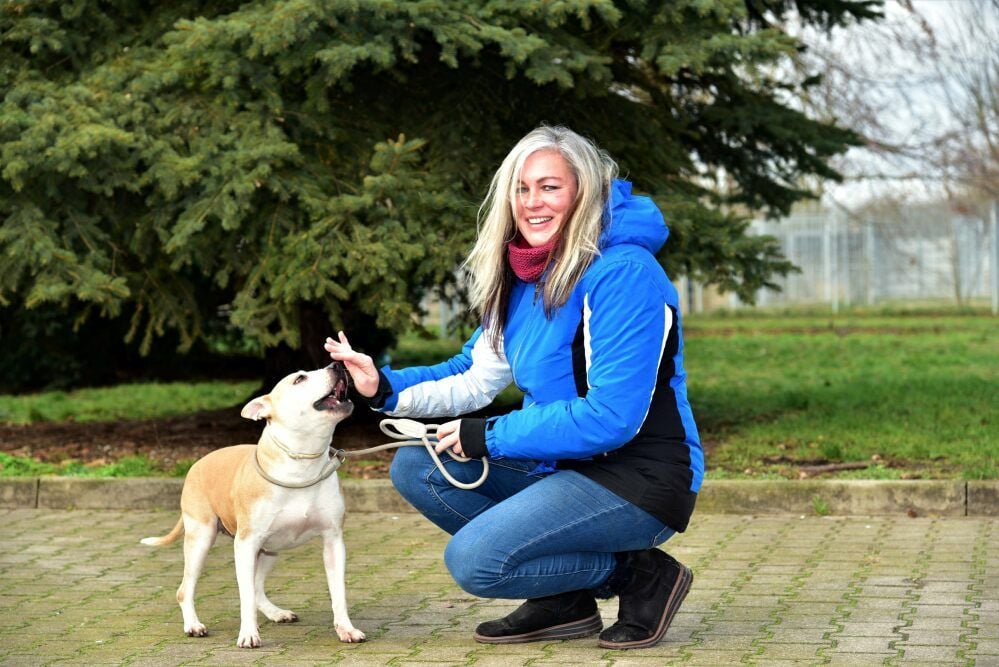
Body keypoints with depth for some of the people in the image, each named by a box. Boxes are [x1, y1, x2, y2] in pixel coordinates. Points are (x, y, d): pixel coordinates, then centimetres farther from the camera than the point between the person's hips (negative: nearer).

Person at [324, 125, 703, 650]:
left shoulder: (622, 274, -20)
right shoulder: (524, 276, 7)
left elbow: (611, 417, -24)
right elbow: (474, 378, 12)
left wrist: (491, 437, -18)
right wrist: (385, 387, -5)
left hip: (636, 482, -9)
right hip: (562, 465, 9)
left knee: (472, 559, -22)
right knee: (416, 467, 3)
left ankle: (641, 576, -3)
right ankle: (565, 601, 3)